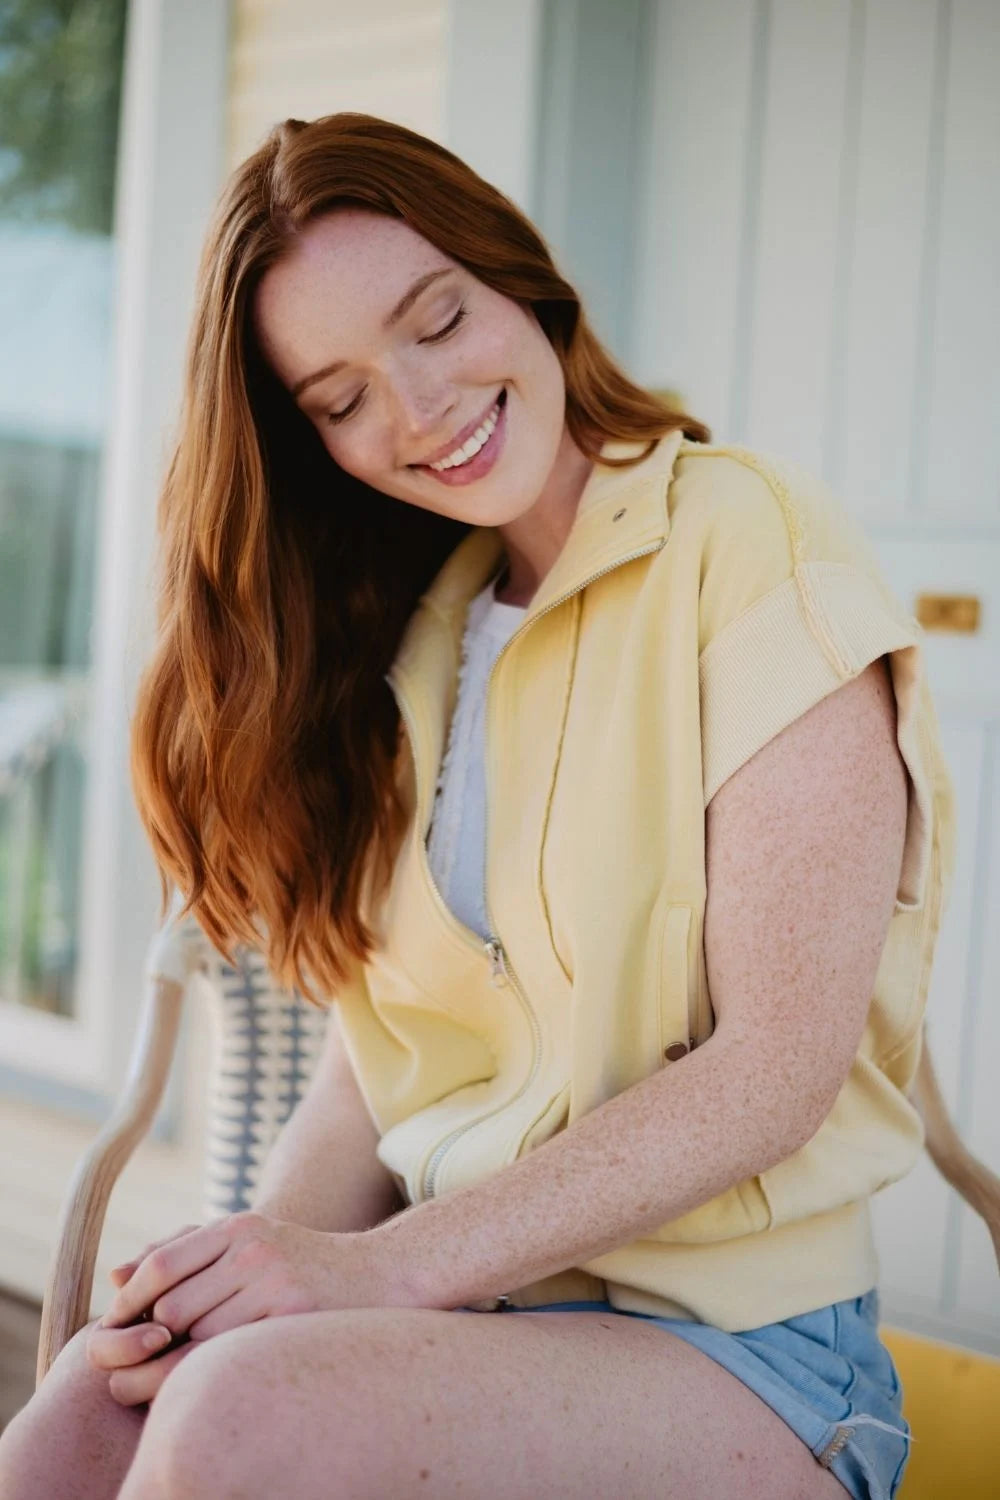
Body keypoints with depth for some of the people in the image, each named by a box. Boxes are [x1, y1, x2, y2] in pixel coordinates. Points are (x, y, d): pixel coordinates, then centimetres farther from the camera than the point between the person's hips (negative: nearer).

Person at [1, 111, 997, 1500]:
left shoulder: (755, 547, -8)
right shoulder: (407, 632, 12)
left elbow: (780, 1066, -14)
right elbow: (375, 1057, 8)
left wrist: (392, 1263, -18)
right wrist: (260, 1268, -11)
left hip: (737, 1344, -4)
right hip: (468, 1315, 5)